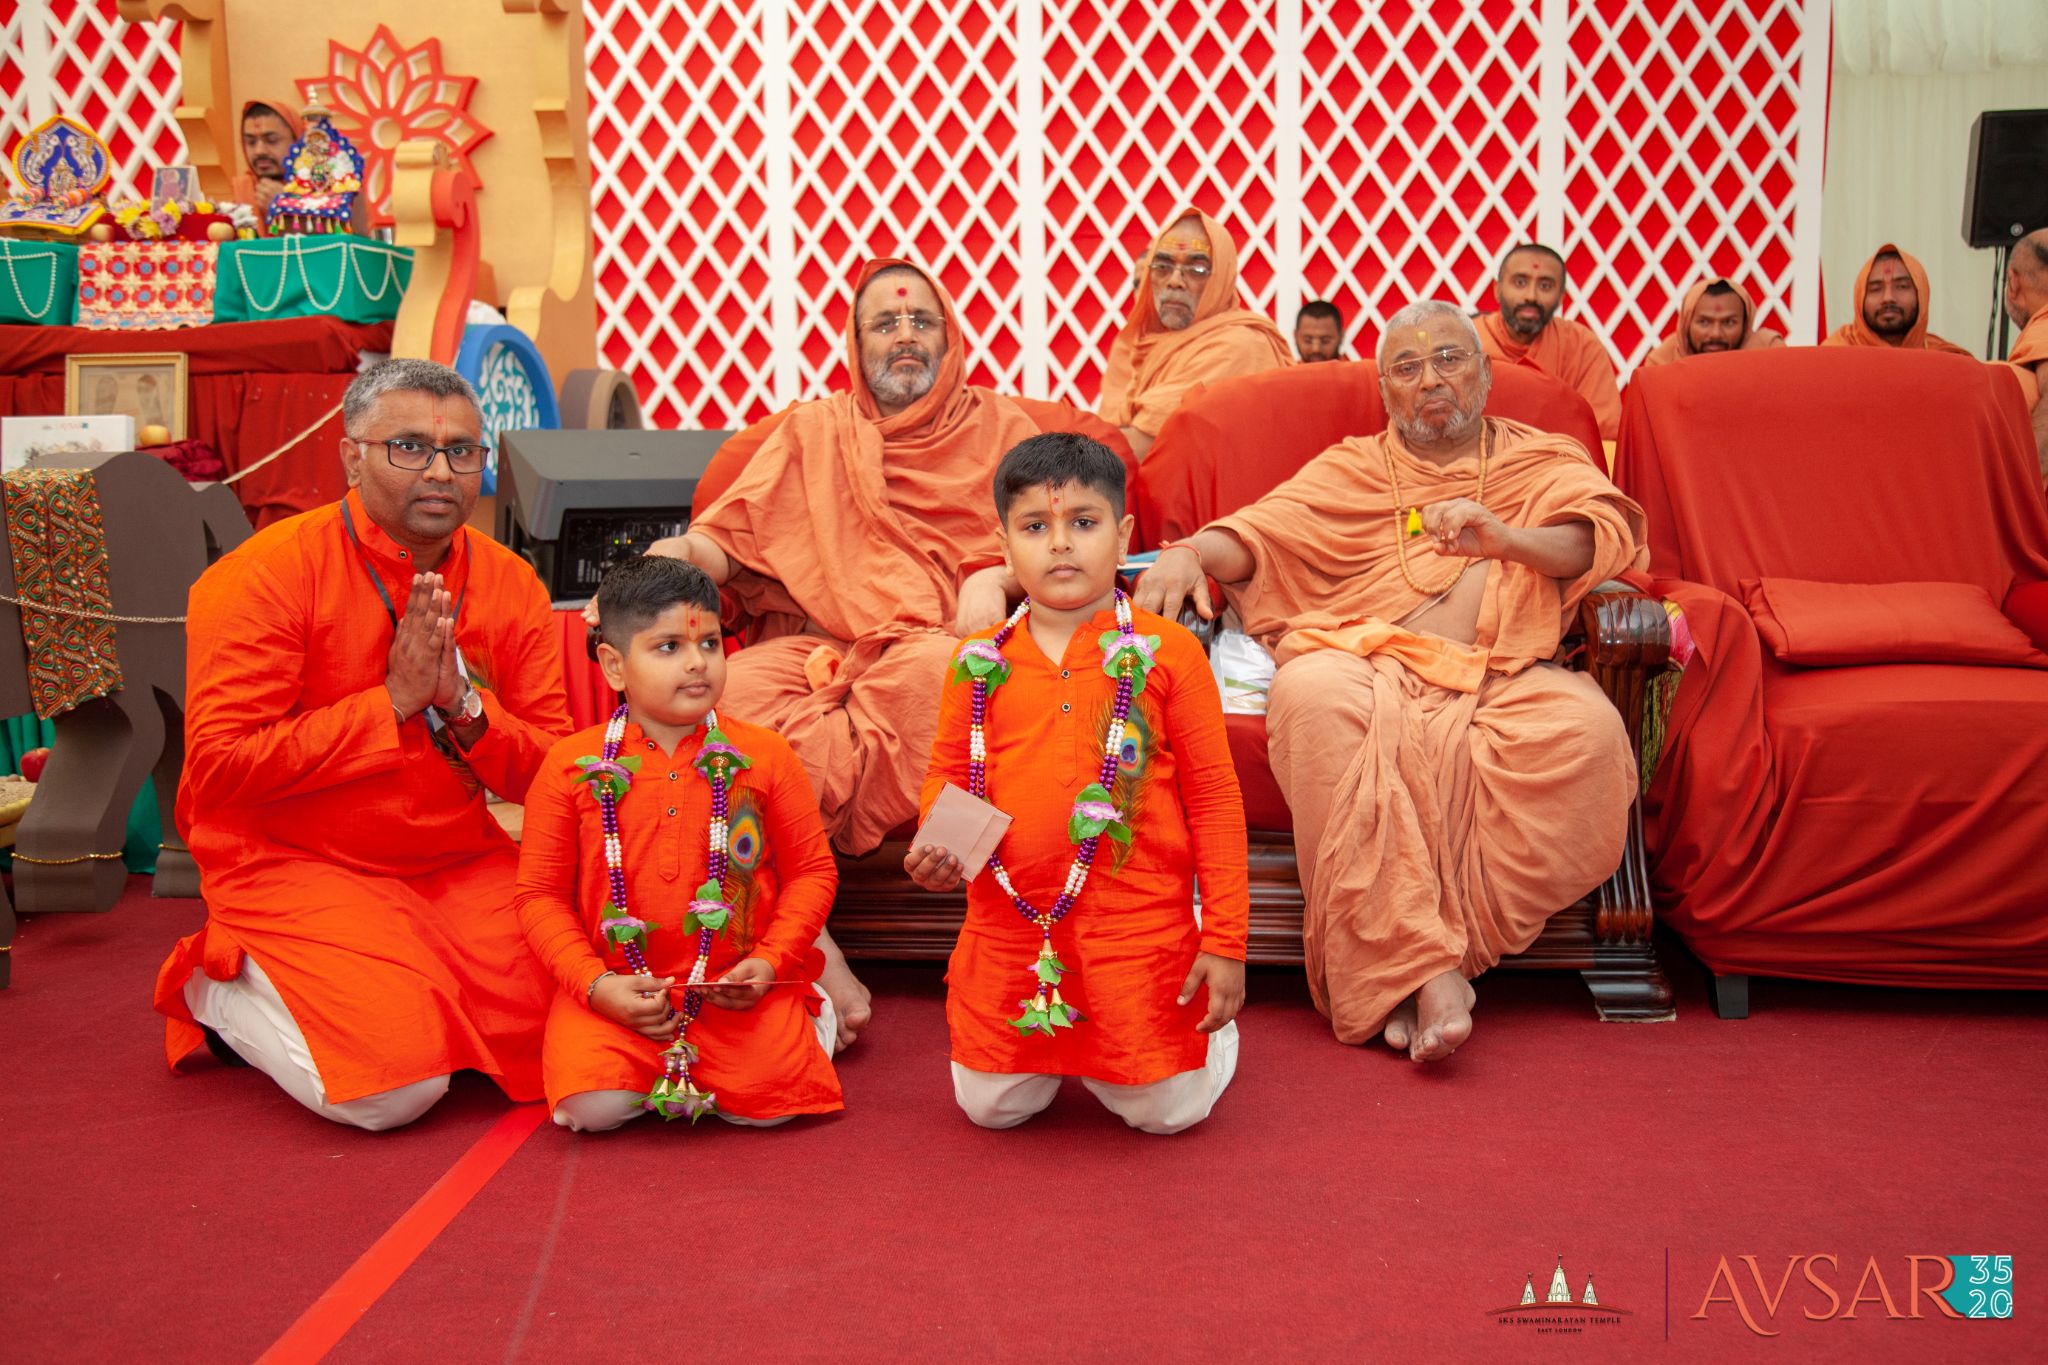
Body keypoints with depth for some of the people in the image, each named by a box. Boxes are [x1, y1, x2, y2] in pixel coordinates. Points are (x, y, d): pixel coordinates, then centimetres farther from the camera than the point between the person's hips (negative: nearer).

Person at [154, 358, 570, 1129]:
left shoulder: (510, 586, 2)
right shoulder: (265, 576, -12)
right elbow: (219, 768, -19)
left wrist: (466, 706, -17)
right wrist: (392, 702, -20)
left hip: (456, 860, 5)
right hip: (293, 861, -4)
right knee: (396, 1086, -20)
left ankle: (414, 985, 16)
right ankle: (220, 988, 10)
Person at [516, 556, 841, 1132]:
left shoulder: (764, 756, 2)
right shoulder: (571, 765, 0)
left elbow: (813, 871, 7)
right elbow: (541, 894, 3)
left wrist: (771, 961, -7)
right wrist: (595, 984, -10)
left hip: (737, 989, 0)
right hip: (615, 990, 0)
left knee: (771, 1099, -20)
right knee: (593, 1110, -22)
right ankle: (659, 1064, 11)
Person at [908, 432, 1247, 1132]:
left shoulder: (1166, 653, -6)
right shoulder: (980, 661, 3)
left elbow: (1214, 795, -4)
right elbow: (947, 772, 13)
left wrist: (1225, 942, -6)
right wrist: (935, 846, -10)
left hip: (1138, 924, -3)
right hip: (1006, 923, 3)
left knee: (1166, 1111, 5)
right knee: (992, 1107, 11)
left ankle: (1214, 1026, 37)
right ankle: (1057, 1052, 43)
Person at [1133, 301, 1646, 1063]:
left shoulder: (1547, 462, 26)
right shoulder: (1349, 470, 28)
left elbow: (1602, 537, 5)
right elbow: (1260, 532, 11)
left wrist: (1503, 537, -16)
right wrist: (1191, 552, -12)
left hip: (1497, 679, 0)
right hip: (1366, 665, 0)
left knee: (1587, 726, -33)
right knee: (1312, 695, -37)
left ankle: (1389, 969, -29)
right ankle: (1426, 969, -36)